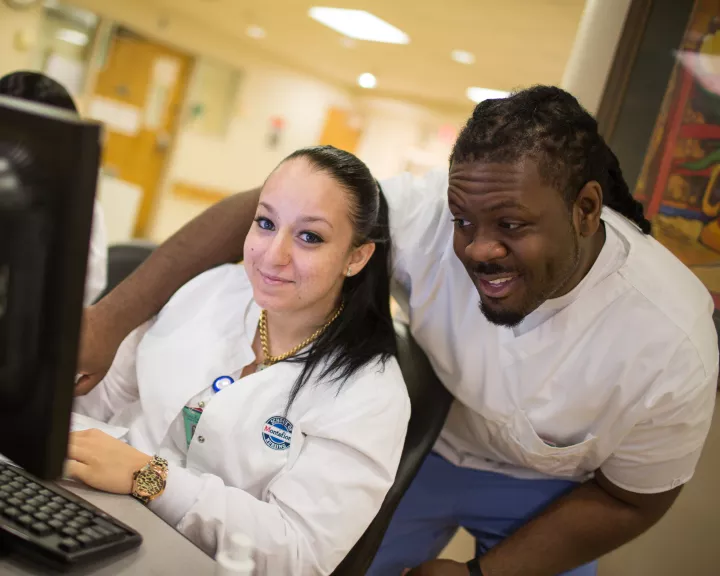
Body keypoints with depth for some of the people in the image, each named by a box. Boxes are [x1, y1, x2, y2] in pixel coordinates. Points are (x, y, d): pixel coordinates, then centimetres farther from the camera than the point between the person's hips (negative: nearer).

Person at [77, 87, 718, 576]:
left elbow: (631, 499, -16)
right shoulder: (427, 212, -33)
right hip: (424, 442, 1)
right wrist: (112, 317, -36)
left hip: (547, 488, 0)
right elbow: (257, 212, -30)